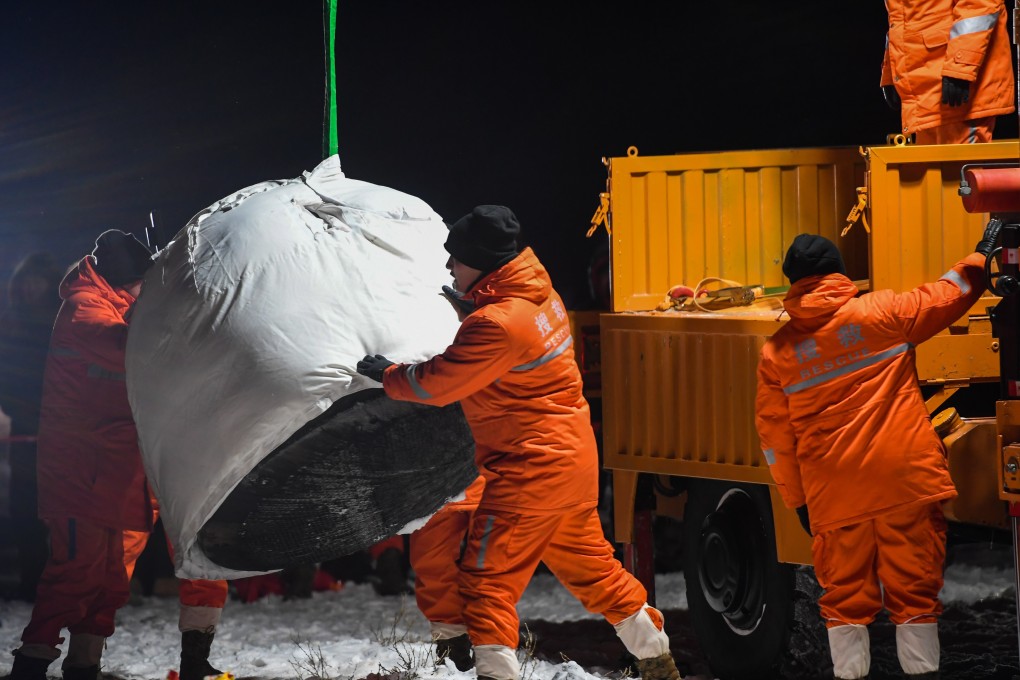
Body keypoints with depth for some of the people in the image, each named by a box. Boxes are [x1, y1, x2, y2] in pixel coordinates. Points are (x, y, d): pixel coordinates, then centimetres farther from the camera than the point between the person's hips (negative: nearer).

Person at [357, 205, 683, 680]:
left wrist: (386, 374, -1)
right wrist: (467, 306, 11)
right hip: (573, 457, 10)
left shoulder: (497, 325, -24)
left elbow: (435, 385, -17)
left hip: (531, 470, -10)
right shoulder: (537, 293, 3)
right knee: (584, 561, 23)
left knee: (486, 579, -6)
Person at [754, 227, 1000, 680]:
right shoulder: (881, 312, 0)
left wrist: (797, 500, 14)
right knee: (914, 589, 4)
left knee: (845, 596, 8)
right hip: (905, 483, -1)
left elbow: (775, 435, 8)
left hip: (834, 497, 2)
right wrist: (980, 256, 25)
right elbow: (946, 298, 10)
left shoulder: (777, 352, 6)